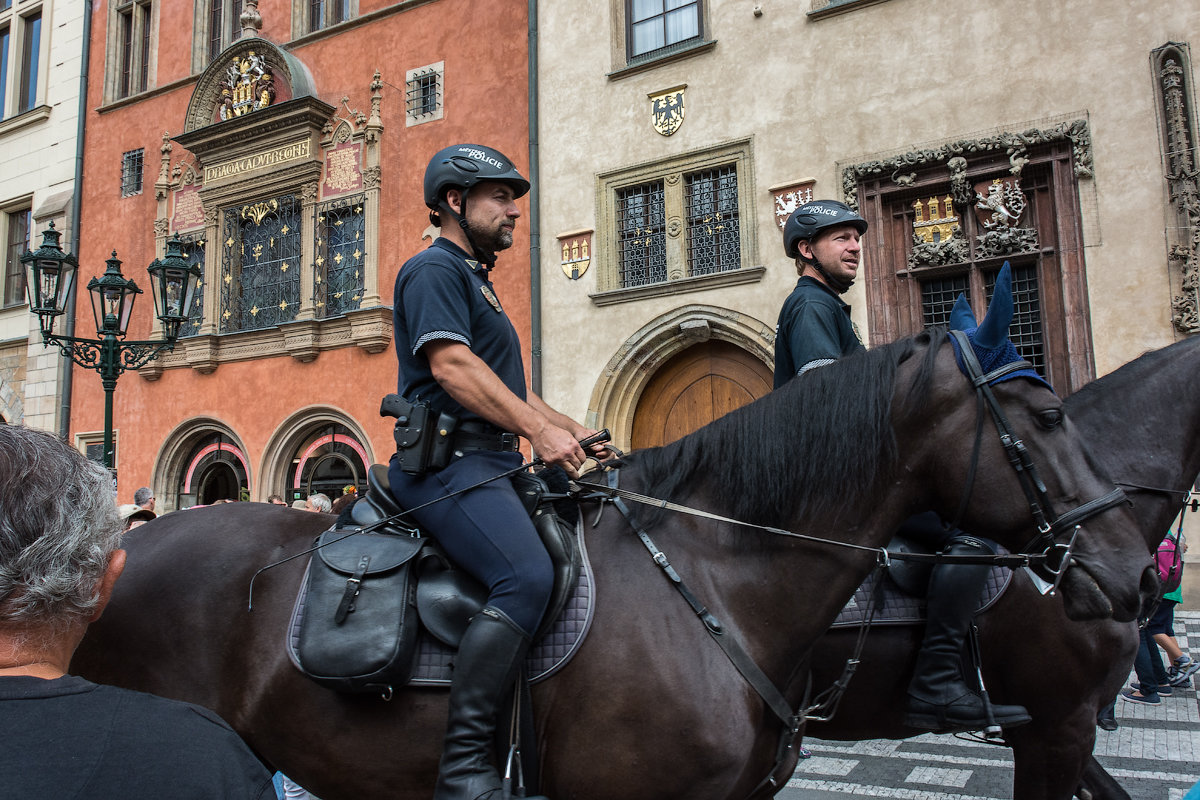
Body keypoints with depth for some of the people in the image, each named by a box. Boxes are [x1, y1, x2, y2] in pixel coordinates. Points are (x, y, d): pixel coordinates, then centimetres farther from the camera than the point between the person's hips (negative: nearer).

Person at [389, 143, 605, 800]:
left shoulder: (475, 280, 28)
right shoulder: (434, 269, -3)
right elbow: (452, 365, -18)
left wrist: (567, 427, 17)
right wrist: (538, 429, -22)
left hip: (489, 462, 11)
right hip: (449, 461, -11)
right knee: (527, 575, -30)